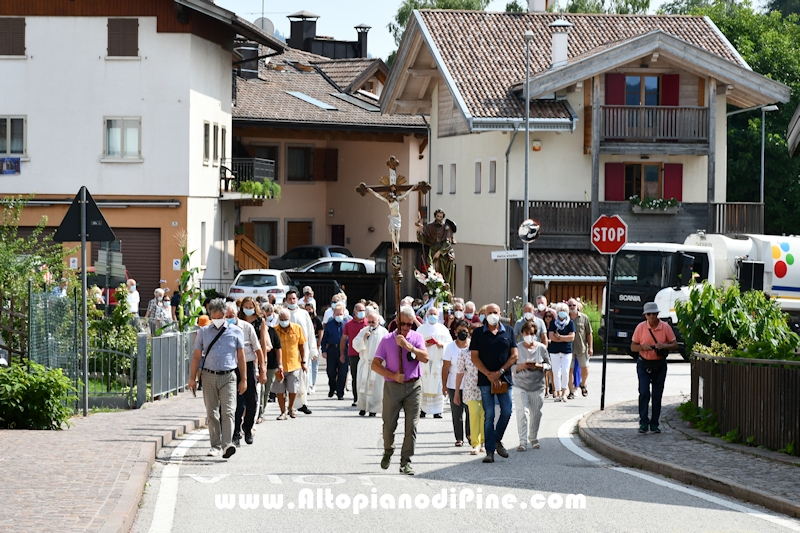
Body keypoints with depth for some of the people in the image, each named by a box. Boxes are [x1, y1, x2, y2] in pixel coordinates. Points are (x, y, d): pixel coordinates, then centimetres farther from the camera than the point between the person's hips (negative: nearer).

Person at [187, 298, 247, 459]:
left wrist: (243, 379, 7)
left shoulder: (235, 332, 7)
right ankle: (216, 445, 12)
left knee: (228, 411, -14)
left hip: (228, 377, -2)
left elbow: (241, 357, 9)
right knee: (212, 413, 5)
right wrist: (192, 378, 8)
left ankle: (227, 444, -23)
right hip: (209, 376, 2)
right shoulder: (203, 332, 10)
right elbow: (196, 356, 12)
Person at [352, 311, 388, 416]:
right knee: (362, 385, -1)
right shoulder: (363, 331, 9)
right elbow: (355, 345, 4)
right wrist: (363, 338, -13)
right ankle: (362, 407, 11)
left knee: (375, 387, -3)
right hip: (364, 363, 3)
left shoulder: (383, 332, 1)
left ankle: (373, 409, 4)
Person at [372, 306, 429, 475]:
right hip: (392, 386, 0)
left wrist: (408, 346, -22)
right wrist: (393, 375, -11)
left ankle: (406, 462, 1)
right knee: (389, 424, 2)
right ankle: (388, 452, 30)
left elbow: (425, 358, -11)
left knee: (411, 426, -5)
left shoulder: (417, 338, 4)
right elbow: (375, 364, 0)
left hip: (413, 386, 0)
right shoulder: (387, 340, 2)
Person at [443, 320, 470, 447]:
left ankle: (470, 434, 20)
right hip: (454, 386, 0)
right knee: (457, 413, 2)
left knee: (470, 411, 1)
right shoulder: (450, 347, -1)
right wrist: (444, 385, -2)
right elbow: (445, 367, 0)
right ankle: (459, 438, 10)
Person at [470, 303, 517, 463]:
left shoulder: (508, 332, 8)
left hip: (504, 379, 2)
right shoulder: (478, 333, 4)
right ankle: (490, 451, -1)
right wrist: (489, 375, -10)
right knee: (489, 415, -3)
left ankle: (497, 440, 22)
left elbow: (514, 355, 4)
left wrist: (500, 372, -8)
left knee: (506, 411, -2)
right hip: (485, 380, -2)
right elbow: (474, 357, -1)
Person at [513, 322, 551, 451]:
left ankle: (533, 438, 28)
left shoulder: (541, 348, 2)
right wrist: (522, 366, -19)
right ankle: (523, 442, -11)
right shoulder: (517, 348, -2)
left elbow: (548, 365, 6)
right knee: (523, 412, -13)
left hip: (537, 386, 2)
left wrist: (538, 366, -13)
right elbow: (511, 367, -1)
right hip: (521, 385, -2)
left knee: (536, 413, 9)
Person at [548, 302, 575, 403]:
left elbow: (572, 337, -7)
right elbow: (551, 336, -7)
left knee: (565, 372, -11)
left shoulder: (570, 323, 3)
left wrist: (559, 337, -9)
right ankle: (558, 393, 7)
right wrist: (565, 339, -8)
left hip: (567, 351, -1)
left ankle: (564, 393, 0)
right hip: (554, 351, 1)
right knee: (556, 373, 0)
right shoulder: (553, 323, 4)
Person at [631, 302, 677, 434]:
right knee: (644, 393, -11)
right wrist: (642, 347, -19)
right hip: (644, 364, -1)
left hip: (659, 365, 1)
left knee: (657, 395, 4)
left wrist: (664, 346, -18)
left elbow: (675, 345, 2)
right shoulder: (640, 327, -3)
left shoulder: (665, 327, -3)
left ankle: (654, 424, 12)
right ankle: (643, 422, -4)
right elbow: (633, 347, 2)